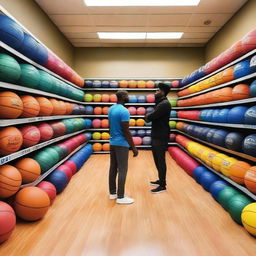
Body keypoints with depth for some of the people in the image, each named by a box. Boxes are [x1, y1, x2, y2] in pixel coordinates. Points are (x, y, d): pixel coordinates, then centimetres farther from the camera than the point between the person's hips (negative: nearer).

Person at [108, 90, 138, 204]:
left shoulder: (111, 109, 9)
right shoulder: (124, 111, -19)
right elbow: (126, 132, -20)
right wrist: (133, 147, -13)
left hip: (112, 142, 9)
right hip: (121, 144, -9)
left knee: (113, 168, 13)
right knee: (122, 170, 0)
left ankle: (112, 193, 24)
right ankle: (120, 197, 9)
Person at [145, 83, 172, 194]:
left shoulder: (165, 104, -17)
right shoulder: (160, 103, 17)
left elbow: (150, 117, -20)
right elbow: (153, 117, 13)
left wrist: (147, 116, 0)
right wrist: (149, 116, -7)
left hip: (161, 137, -10)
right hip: (156, 136, 10)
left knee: (161, 161, -1)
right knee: (157, 160, 17)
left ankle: (163, 185, 11)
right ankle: (161, 180, 32)